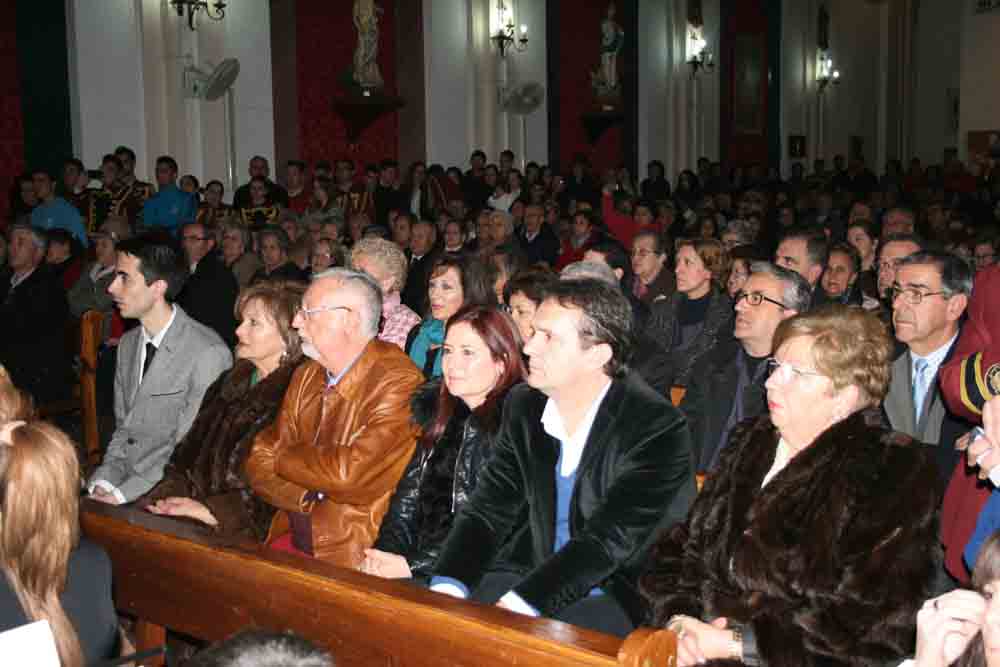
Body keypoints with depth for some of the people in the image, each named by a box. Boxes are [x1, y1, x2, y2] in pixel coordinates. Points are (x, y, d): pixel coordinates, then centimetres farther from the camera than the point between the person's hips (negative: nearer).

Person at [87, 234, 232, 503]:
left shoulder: (209, 353, -15)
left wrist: (122, 493, -16)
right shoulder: (128, 343, 11)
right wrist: (104, 482, -2)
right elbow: (123, 428, 15)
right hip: (123, 491, 7)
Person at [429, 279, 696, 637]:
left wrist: (515, 605, -33)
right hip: (528, 576, 5)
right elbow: (487, 510, -1)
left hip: (618, 595, -5)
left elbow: (609, 539, -24)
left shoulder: (658, 429, -17)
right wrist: (446, 588, -19)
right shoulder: (522, 405, 2)